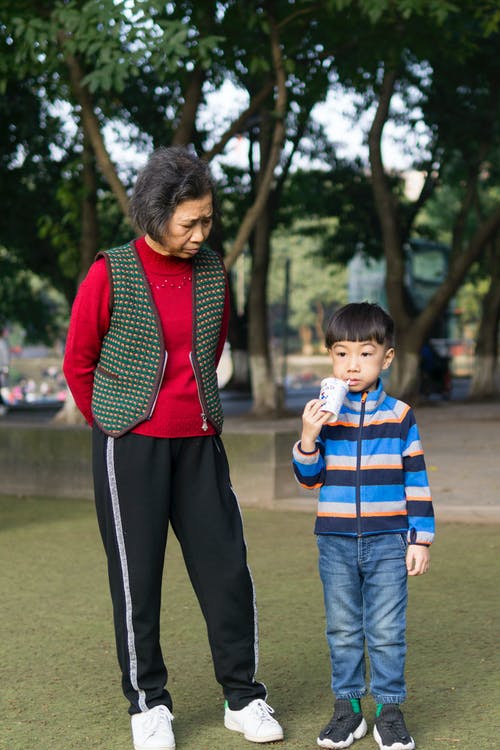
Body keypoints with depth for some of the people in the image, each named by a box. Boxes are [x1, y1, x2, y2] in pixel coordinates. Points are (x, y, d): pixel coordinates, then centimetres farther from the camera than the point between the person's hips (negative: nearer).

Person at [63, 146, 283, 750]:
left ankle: (243, 697, 16)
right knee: (136, 576, 2)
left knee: (226, 568, 3)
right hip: (129, 447, -4)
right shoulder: (109, 275, -8)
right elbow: (78, 363, 0)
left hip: (199, 444, 4)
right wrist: (116, 426, 5)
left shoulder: (212, 273, 5)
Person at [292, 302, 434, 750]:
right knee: (343, 630, 10)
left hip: (388, 543, -2)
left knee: (387, 632, 1)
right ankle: (347, 708, 20)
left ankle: (390, 711, 13)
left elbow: (416, 481, 1)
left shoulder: (399, 416, -2)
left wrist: (420, 539, -2)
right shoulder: (324, 413, 1)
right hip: (336, 543, 2)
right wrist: (308, 439, -15)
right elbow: (310, 479, 2)